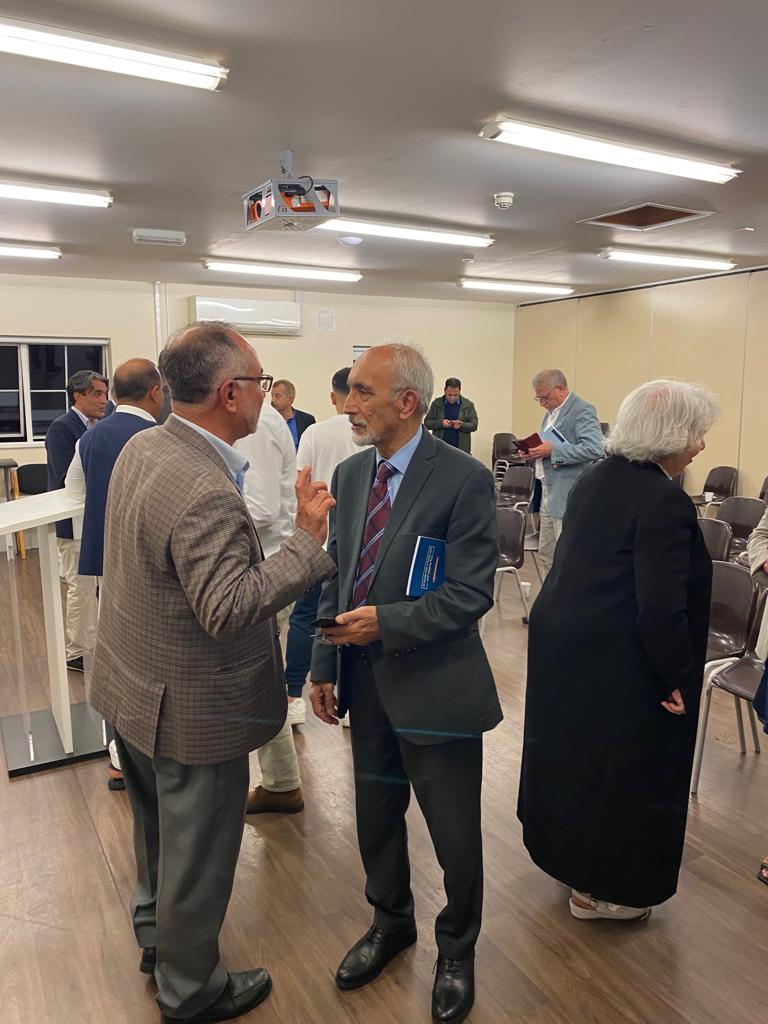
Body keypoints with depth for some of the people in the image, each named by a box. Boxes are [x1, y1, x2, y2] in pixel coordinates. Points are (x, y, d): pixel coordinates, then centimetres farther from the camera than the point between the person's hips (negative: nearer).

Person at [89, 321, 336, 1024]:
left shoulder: (142, 448, -2)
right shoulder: (205, 492, -32)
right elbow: (227, 610, -35)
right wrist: (307, 540, -31)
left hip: (133, 689, 9)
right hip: (192, 710, -9)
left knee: (158, 828, 29)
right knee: (198, 855, 14)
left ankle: (155, 934, 53)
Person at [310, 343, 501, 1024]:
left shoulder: (464, 479, -16)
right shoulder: (351, 474, 4)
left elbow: (472, 594, -17)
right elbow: (336, 578, 8)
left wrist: (385, 623, -24)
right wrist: (325, 666, 7)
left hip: (434, 687, -5)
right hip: (366, 681, 6)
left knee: (455, 834, 12)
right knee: (376, 815, 23)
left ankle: (457, 949, 42)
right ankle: (391, 923, 51)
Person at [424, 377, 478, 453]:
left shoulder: (468, 405, 4)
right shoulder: (436, 404, 4)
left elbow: (474, 425, 2)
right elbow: (427, 423, 4)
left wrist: (461, 425, -18)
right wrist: (441, 423, -14)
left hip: (461, 448, 0)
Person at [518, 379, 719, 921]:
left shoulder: (595, 479, 4)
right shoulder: (665, 502, -22)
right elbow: (661, 610, -24)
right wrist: (679, 679, -12)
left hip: (561, 640, 9)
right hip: (617, 666, -9)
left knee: (572, 750, 24)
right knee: (623, 769, 10)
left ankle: (566, 851, 45)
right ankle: (602, 888, 29)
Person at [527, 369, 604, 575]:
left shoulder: (582, 410, -12)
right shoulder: (552, 412, 17)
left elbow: (594, 448, -23)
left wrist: (553, 450, -22)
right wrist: (536, 452, 7)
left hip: (568, 496, -10)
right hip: (549, 493, 10)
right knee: (546, 555, 15)